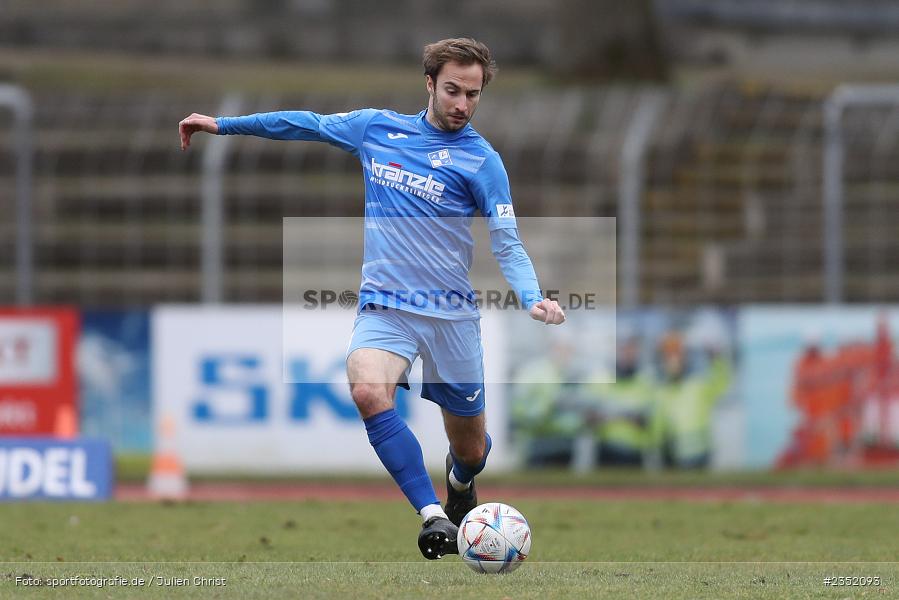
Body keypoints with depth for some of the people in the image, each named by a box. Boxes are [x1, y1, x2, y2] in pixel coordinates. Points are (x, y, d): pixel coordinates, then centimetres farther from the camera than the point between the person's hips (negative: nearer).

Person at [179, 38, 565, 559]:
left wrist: (533, 298, -27)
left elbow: (507, 244, -8)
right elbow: (308, 124, 18)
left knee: (470, 450, 8)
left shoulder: (482, 160, -4)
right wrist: (223, 124, 21)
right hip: (384, 306, 1)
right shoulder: (377, 129, 5)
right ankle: (433, 515, -31)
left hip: (452, 315, -1)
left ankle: (461, 483, 48)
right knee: (368, 389, -32)